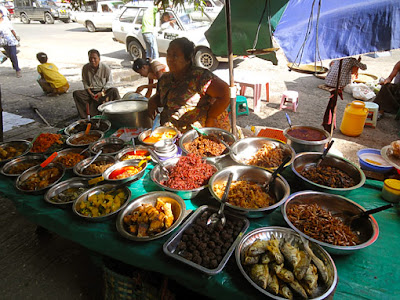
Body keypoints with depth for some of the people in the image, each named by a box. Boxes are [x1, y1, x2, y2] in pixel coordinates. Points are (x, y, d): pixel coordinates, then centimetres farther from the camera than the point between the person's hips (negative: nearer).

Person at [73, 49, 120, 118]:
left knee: (114, 91, -32)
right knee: (76, 93, -22)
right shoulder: (85, 68, -1)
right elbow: (85, 83, 4)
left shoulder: (105, 68, -7)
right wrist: (90, 93, -13)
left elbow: (109, 82, -4)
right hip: (91, 92, 2)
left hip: (104, 91, -2)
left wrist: (102, 93, -17)